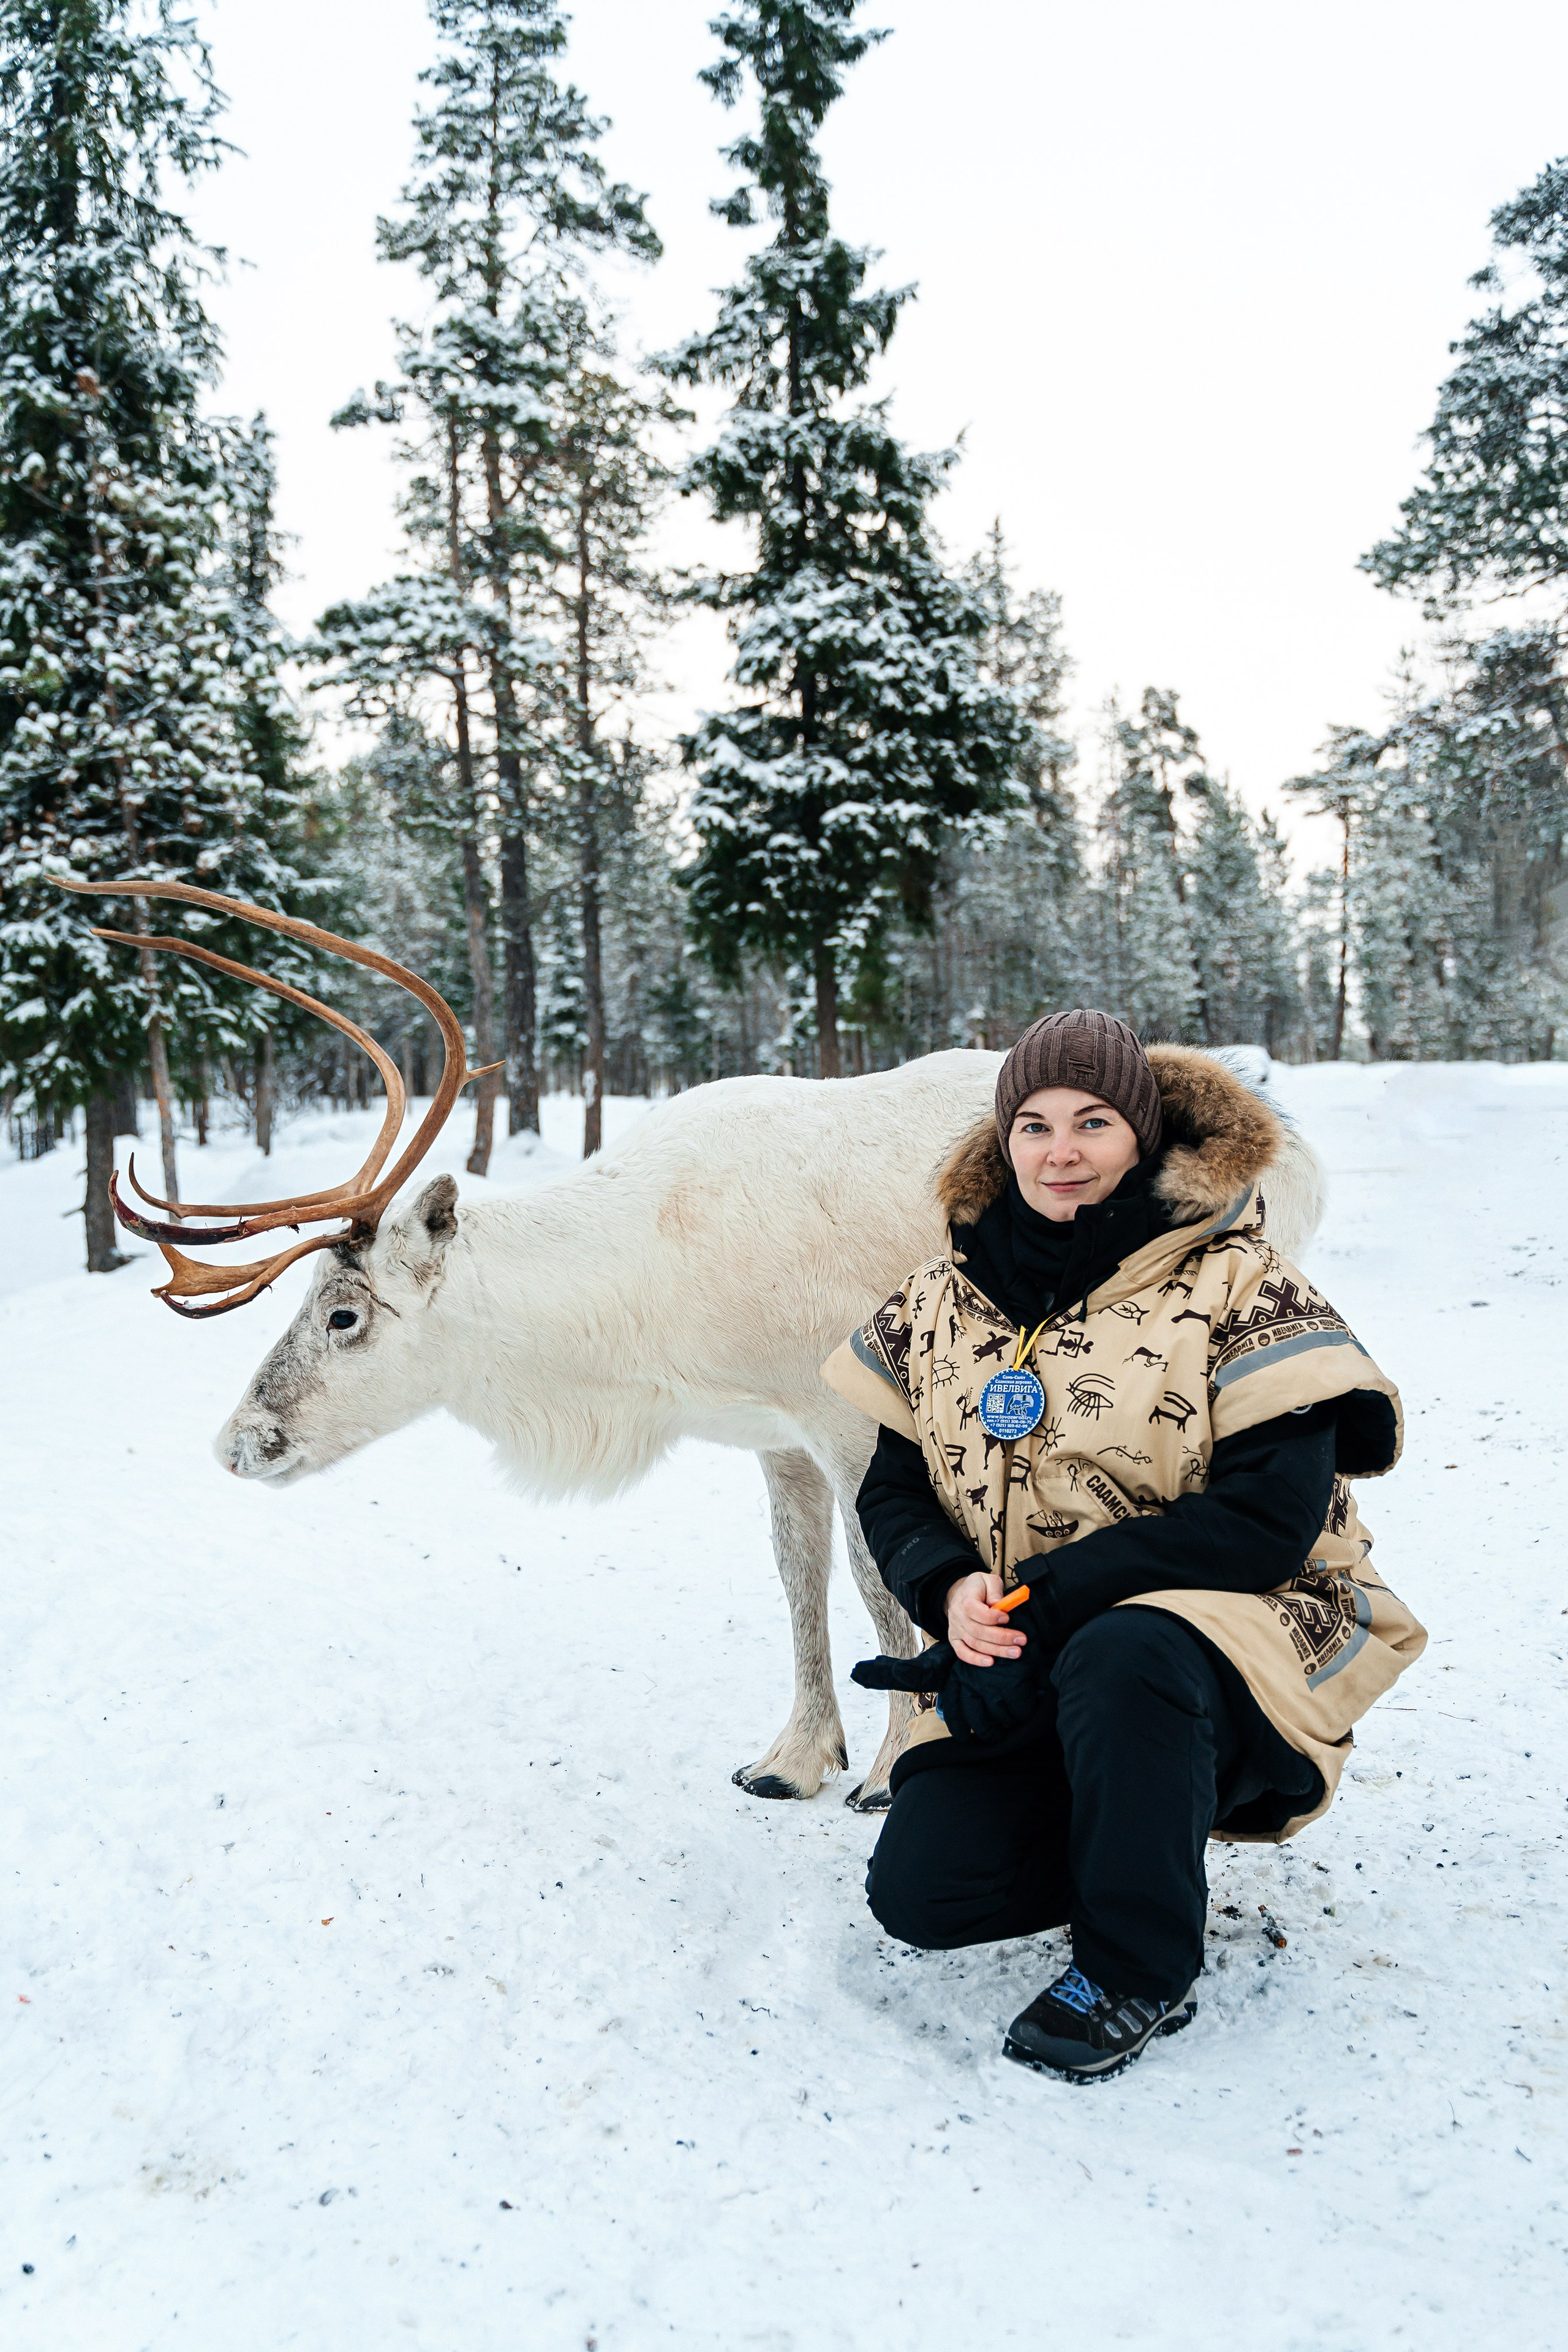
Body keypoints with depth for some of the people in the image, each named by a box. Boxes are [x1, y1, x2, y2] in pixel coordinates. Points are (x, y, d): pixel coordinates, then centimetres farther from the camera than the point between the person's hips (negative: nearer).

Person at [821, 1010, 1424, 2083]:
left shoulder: (1237, 1288, -10)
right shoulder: (947, 1297, 5)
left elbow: (1272, 1519, -18)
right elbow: (894, 1489, 8)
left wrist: (1052, 1596, -22)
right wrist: (950, 1589, -16)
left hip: (1234, 1644, -4)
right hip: (1024, 1681, 5)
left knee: (1120, 1658, -38)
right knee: (921, 1892, -13)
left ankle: (1143, 1968, -11)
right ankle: (1150, 1841, 17)